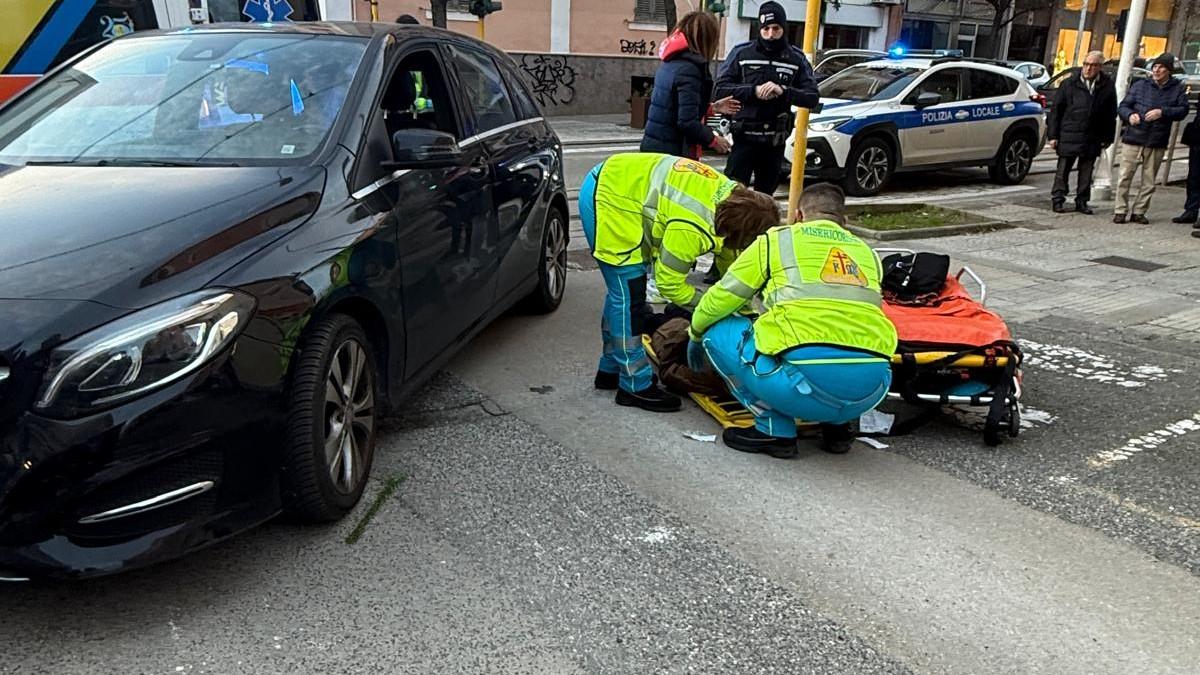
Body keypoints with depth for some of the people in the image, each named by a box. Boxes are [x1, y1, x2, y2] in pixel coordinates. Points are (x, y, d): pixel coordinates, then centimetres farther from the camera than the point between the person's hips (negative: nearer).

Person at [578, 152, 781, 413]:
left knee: (622, 291, 16)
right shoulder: (692, 228, -32)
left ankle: (611, 368, 30)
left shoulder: (735, 198, -5)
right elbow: (669, 283, -21)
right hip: (607, 198, -10)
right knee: (628, 296, -9)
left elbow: (731, 261, 6)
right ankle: (635, 386, 0)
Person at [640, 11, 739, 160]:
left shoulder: (671, 62, 11)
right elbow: (688, 122, -22)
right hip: (672, 153, -9)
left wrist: (712, 108, 21)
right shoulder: (689, 68, -16)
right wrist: (714, 140, -6)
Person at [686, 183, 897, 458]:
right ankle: (836, 425, 21)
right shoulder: (866, 251, 25)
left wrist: (695, 334, 37)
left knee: (717, 332, 16)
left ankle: (776, 431, 11)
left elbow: (721, 298, 16)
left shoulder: (776, 239, 13)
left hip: (811, 378, -6)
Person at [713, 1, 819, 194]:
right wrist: (753, 91, -19)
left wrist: (783, 91, -18)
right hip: (744, 138, -2)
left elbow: (813, 98, -1)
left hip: (775, 141, 3)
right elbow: (721, 89, -6)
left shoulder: (797, 58, 4)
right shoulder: (741, 52, -1)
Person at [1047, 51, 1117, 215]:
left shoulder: (1107, 86, 5)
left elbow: (1111, 115, 10)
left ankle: (1082, 201, 17)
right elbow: (1056, 109, 0)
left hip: (1092, 139, 2)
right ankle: (1058, 199, 12)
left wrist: (1107, 138, 6)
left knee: (1086, 172, 9)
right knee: (1063, 169, 3)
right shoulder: (1070, 84, -1)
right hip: (1068, 136, -2)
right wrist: (1053, 135, -5)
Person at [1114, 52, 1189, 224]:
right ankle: (1120, 211, 5)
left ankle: (1139, 212, 16)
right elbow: (1123, 106, 3)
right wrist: (1130, 115, -19)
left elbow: (1183, 110, -3)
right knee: (1125, 177, -2)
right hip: (1133, 139, -1)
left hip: (1157, 144, 1)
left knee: (1149, 182, 6)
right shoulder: (1139, 85, 5)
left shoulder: (1178, 89, 5)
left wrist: (1162, 112, -20)